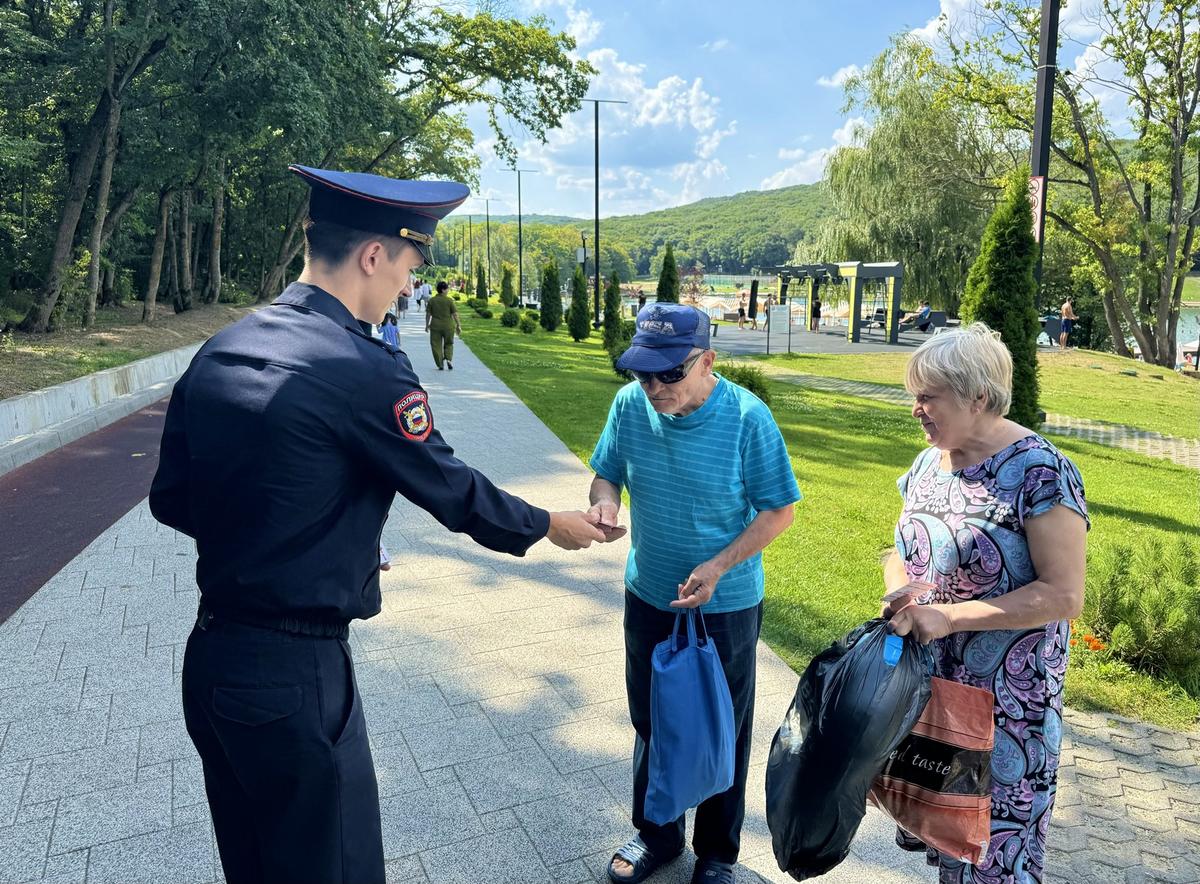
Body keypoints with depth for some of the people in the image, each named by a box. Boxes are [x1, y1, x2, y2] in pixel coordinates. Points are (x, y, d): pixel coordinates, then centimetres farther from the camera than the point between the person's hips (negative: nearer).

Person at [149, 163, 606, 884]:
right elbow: (454, 492, -10)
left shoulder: (217, 353, 2)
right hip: (296, 673, -8)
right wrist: (549, 525, 7)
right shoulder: (364, 370, -20)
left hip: (210, 657, 8)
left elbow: (172, 501, 8)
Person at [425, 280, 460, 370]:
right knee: (448, 344, 17)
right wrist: (458, 325, 1)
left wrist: (427, 325, 13)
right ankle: (448, 359, -5)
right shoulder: (449, 300, -6)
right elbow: (455, 314, -6)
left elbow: (428, 314, 2)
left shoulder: (432, 300, -1)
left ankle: (440, 365, 6)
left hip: (435, 326, 1)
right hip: (448, 326, -1)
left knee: (436, 345, 8)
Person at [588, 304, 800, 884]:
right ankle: (656, 833, 44)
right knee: (650, 720, 20)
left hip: (725, 605, -3)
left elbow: (779, 510, -14)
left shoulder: (747, 417, -21)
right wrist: (605, 501, -23)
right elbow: (606, 474, 1)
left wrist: (719, 566, -25)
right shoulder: (630, 404, -12)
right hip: (648, 596, 4)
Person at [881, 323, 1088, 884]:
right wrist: (900, 589, -10)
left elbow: (1065, 595, -21)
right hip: (925, 674, 6)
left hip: (1007, 692, -6)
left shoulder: (1039, 472, -19)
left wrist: (949, 615, -25)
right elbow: (902, 554, 12)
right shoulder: (929, 463, 2)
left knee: (996, 838, 10)